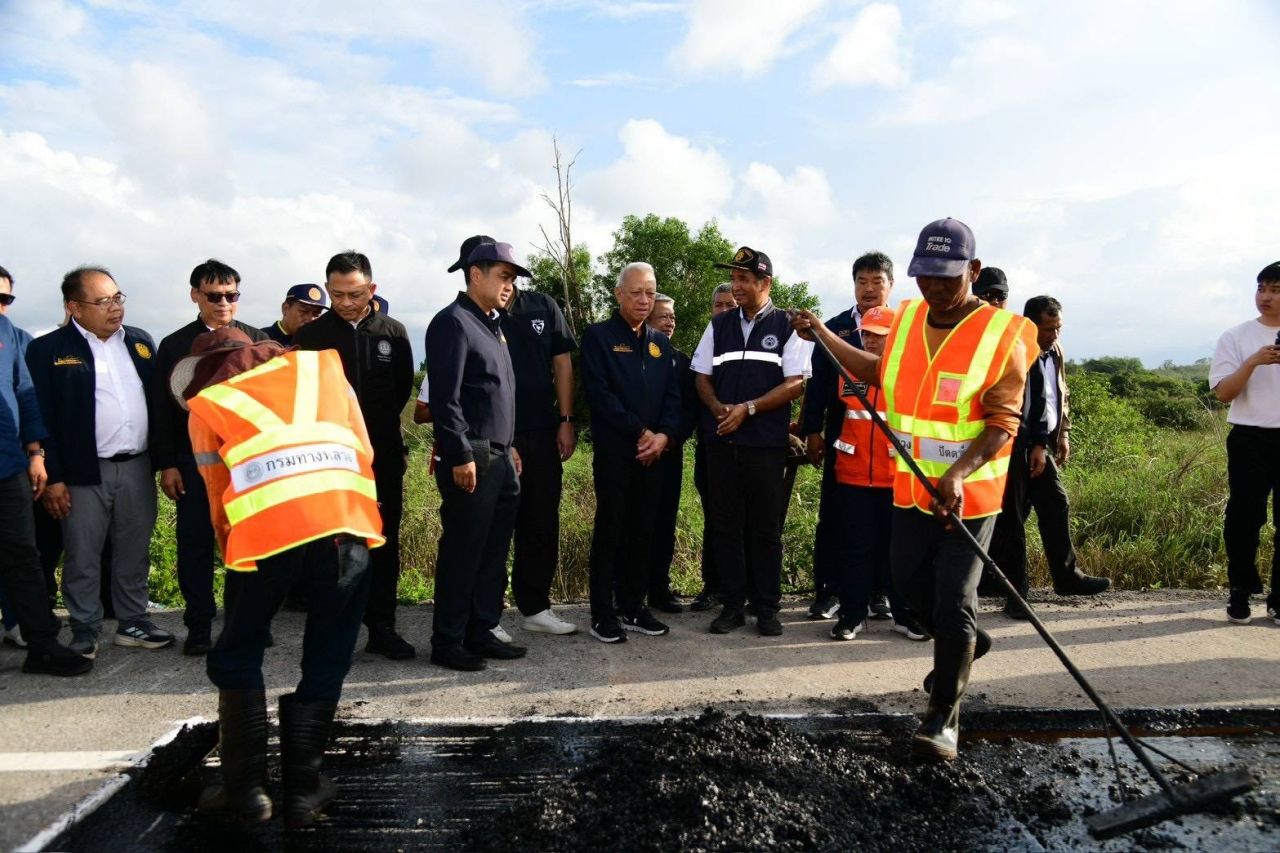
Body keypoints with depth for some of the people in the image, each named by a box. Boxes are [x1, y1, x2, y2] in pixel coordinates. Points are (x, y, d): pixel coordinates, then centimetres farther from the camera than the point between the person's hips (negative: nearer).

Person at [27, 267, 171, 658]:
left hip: (138, 467, 4)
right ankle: (84, 633, 19)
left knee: (135, 554, 13)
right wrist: (53, 478, -10)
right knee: (82, 558, 6)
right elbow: (42, 418, -7)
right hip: (84, 472, -4)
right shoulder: (47, 350, -4)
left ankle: (133, 623, 25)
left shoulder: (141, 342, 9)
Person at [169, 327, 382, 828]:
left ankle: (246, 790, 21)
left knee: (237, 659, 19)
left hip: (266, 526, -1)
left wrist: (232, 557, 36)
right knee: (326, 660, 15)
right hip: (345, 516, 2)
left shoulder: (205, 403, 24)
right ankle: (303, 790, 19)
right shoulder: (318, 363, 27)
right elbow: (363, 448, 22)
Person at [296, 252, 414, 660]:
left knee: (385, 543, 7)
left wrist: (378, 424, 10)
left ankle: (382, 627, 17)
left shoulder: (393, 332, 5)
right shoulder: (311, 335, 1)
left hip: (384, 455, 2)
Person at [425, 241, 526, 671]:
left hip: (500, 457, 9)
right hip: (471, 460, -9)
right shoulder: (452, 322, -10)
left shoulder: (492, 325, 18)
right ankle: (447, 642, 11)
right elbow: (444, 397, -18)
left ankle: (481, 632, 23)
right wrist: (461, 456, -20)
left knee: (494, 551, 12)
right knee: (462, 551, -1)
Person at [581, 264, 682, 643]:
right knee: (609, 532, -1)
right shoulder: (598, 336, -2)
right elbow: (599, 393, -12)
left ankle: (633, 607, 20)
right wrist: (639, 432, -14)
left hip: (653, 452, 5)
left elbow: (673, 395, 11)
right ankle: (602, 614, 7)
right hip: (613, 451, -5)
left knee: (642, 531, 9)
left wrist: (663, 435, -7)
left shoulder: (661, 343, 16)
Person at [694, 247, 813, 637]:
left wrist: (748, 408, -14)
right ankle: (733, 604, 16)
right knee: (725, 524, 6)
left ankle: (767, 606, 15)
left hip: (767, 441, -3)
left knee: (765, 526, 4)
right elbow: (702, 377, 12)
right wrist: (719, 408, -8)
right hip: (721, 439, 3)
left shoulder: (787, 326, 1)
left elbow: (795, 383, -5)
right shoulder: (718, 326, 12)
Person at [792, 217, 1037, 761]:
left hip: (971, 493, -6)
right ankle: (964, 644, 46)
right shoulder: (906, 319, 3)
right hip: (912, 488, 6)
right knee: (910, 582, 16)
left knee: (954, 602, -5)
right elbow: (878, 372, 22)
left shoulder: (1002, 334, -14)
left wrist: (957, 475, -31)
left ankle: (943, 719, 10)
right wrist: (822, 334, 17)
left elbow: (1003, 422, -17)